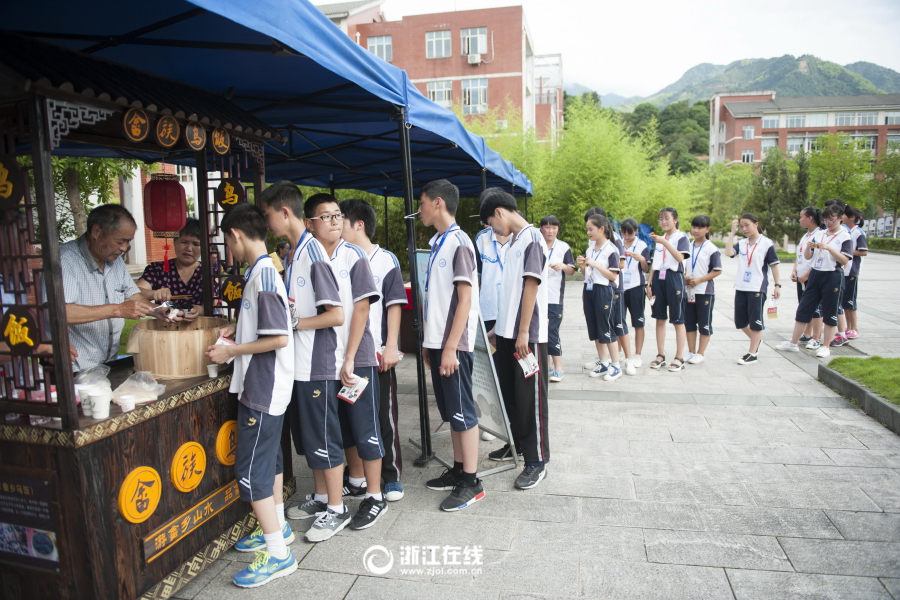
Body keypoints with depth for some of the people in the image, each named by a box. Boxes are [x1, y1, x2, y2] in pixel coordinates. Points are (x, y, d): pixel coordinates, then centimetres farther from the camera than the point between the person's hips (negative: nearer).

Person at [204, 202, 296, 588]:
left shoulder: (263, 275, -20)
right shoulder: (261, 271, 10)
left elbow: (280, 338, -24)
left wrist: (231, 350, -15)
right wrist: (238, 329, 10)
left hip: (263, 389, -10)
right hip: (263, 386, 10)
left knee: (251, 469, -3)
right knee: (269, 456, 20)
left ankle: (278, 554, 8)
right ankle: (277, 528, 37)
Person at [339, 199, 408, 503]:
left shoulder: (385, 260, -2)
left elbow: (394, 305, -6)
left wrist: (391, 347, -12)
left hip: (378, 354, -4)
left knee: (385, 417, 5)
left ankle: (392, 476, 18)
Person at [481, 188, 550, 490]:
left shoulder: (531, 239, -12)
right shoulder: (514, 241, 15)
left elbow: (531, 287, -17)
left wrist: (523, 332, -20)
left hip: (528, 335, -9)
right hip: (507, 332, 9)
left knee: (529, 397, -1)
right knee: (508, 391, 17)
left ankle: (537, 461, 10)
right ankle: (516, 444, 34)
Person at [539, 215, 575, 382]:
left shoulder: (564, 247, 1)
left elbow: (572, 271, 0)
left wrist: (563, 266, -19)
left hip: (554, 297, -3)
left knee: (552, 332, -7)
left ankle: (558, 369, 2)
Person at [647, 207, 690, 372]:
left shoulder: (681, 237, -3)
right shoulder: (659, 239, 16)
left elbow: (680, 257, -21)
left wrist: (664, 242, -27)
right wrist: (650, 283, 10)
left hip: (674, 279, -6)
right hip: (659, 279, 6)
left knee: (678, 320, 0)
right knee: (660, 318, 8)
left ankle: (679, 358, 8)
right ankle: (661, 355, 16)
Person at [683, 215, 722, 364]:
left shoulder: (711, 249, -8)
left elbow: (717, 271, -9)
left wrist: (699, 280, -18)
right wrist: (685, 278, -2)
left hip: (705, 291, -5)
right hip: (689, 291, 6)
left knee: (705, 323, 4)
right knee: (689, 322, 10)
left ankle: (701, 353, 12)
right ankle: (691, 352, 20)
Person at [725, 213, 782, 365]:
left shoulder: (767, 243, -4)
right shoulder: (741, 243, 6)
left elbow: (774, 265, -2)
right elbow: (728, 252, -12)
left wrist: (777, 285, -5)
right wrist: (732, 232, -8)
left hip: (758, 289, -5)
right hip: (740, 288, 5)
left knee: (756, 321, 2)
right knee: (740, 321, 12)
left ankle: (753, 354, 11)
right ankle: (757, 341, 37)